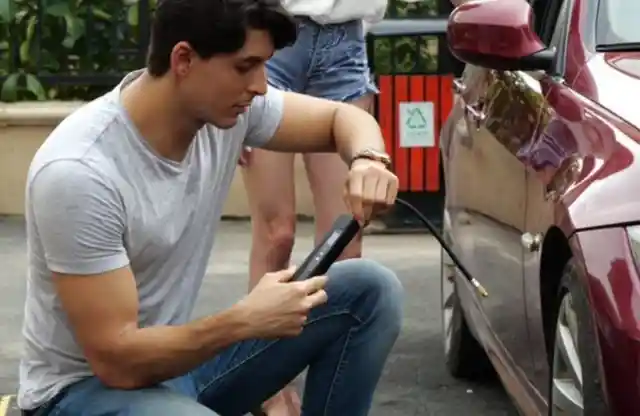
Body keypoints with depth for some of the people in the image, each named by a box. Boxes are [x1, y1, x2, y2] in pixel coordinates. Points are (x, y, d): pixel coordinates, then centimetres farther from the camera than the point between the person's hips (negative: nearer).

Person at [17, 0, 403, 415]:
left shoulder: (226, 103, -9)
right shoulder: (78, 172, -29)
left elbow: (342, 116, 8)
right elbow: (116, 361, -26)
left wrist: (367, 161, -15)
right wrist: (245, 320, -31)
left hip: (178, 353, 7)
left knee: (370, 290, -6)